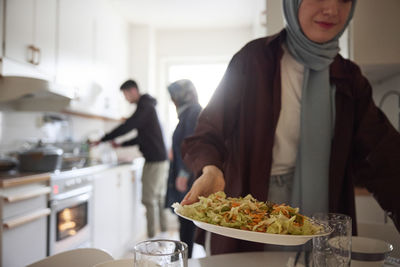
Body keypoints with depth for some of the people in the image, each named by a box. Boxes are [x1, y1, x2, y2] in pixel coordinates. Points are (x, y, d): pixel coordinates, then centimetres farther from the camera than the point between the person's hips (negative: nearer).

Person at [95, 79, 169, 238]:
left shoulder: (145, 105, -10)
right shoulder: (147, 106, 20)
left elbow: (127, 127, -18)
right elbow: (142, 138, 25)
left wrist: (102, 139, -11)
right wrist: (122, 144, 21)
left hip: (155, 161, -10)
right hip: (160, 159, 10)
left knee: (149, 200, -6)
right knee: (159, 198, 13)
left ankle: (151, 237, -1)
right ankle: (163, 233, 20)